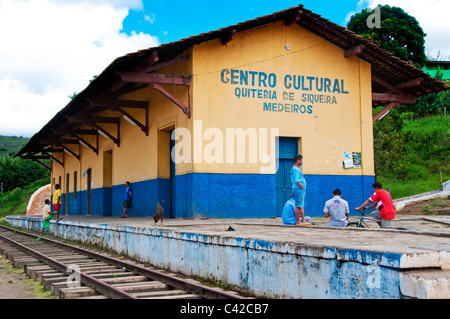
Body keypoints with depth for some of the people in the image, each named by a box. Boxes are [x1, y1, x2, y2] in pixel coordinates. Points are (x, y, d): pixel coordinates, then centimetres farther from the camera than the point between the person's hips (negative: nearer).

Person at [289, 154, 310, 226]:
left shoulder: (297, 169, 20)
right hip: (298, 189, -11)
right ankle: (298, 222, -4)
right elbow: (297, 181, -19)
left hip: (301, 190, 11)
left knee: (302, 206, 10)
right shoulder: (295, 169, -13)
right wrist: (302, 188, -14)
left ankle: (303, 221, 12)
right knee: (298, 206, -7)